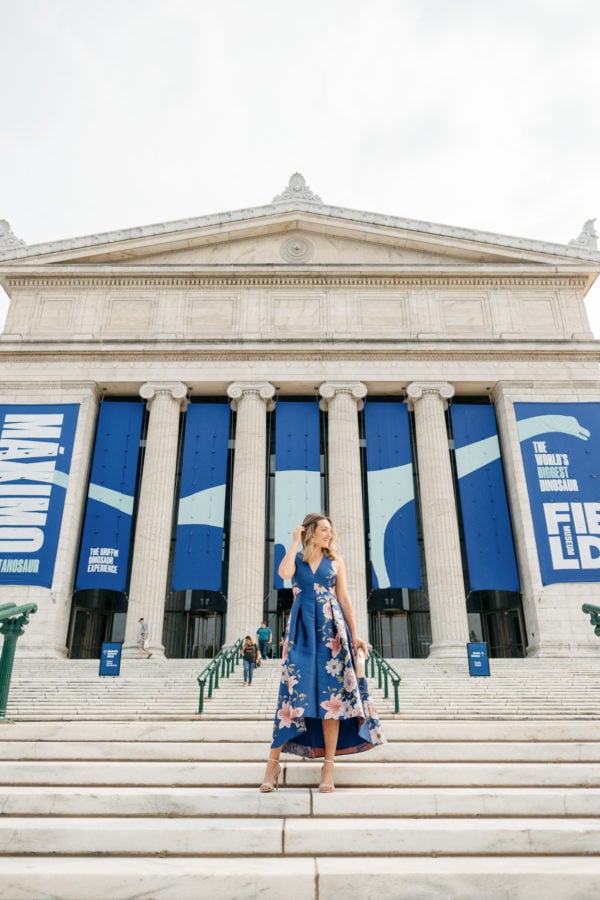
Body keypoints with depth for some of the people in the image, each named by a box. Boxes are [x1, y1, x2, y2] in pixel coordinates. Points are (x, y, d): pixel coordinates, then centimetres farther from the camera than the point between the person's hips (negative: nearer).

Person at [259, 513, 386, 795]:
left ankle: (329, 766, 4)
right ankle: (273, 761, 4)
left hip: (331, 629, 1)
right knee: (295, 690, -5)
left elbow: (344, 598, 8)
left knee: (332, 694, -3)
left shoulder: (335, 560, 10)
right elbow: (284, 573, -16)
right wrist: (295, 541, -6)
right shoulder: (296, 559, 8)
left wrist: (355, 635, 3)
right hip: (302, 630, -1)